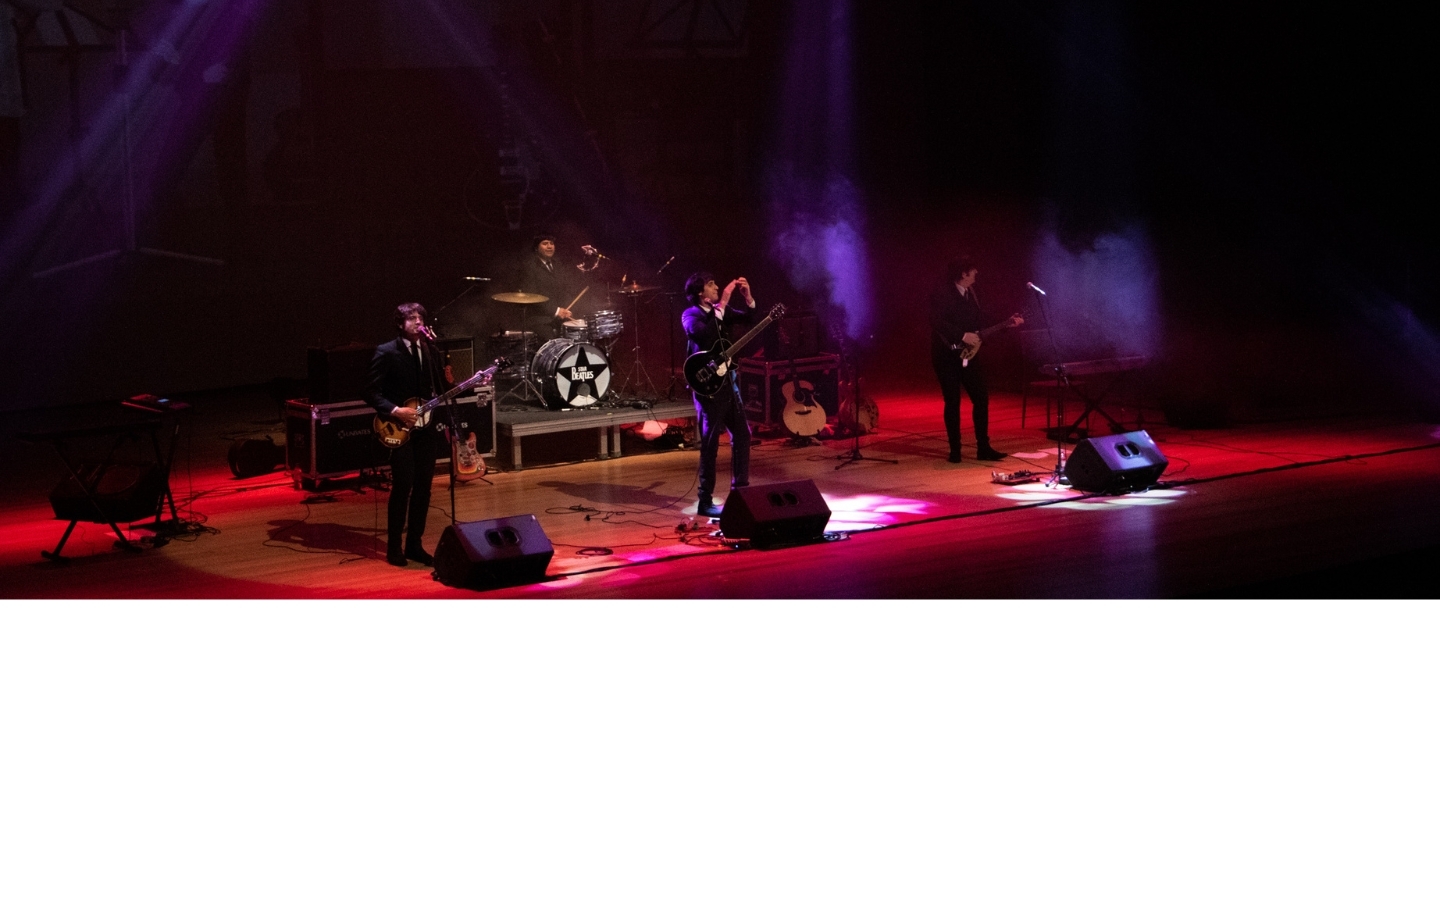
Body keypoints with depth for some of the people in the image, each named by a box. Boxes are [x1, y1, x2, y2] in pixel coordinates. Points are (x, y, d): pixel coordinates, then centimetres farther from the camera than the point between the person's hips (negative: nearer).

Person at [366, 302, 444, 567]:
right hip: (399, 429, -5)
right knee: (403, 485, -10)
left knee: (423, 486, 6)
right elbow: (372, 392, -8)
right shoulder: (386, 352, -6)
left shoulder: (431, 351, 10)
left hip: (426, 427, 5)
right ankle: (394, 547, -1)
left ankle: (414, 544, 15)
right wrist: (396, 411, -19)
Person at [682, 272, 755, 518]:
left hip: (727, 381, 8)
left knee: (742, 434, 12)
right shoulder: (691, 315, -10)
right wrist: (721, 305, -26)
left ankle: (740, 490, 22)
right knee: (710, 443, -6)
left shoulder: (720, 311, 11)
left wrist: (748, 297, -4)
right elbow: (705, 335, -29)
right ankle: (705, 501, -1)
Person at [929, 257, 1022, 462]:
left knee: (981, 398, 2)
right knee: (952, 402, -1)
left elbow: (980, 320, 14)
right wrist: (963, 336, -24)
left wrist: (1007, 322, 7)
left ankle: (983, 447, 8)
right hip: (947, 355, -7)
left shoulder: (970, 292, 11)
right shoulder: (941, 292, -12)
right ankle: (955, 449, 8)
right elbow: (937, 322, -23)